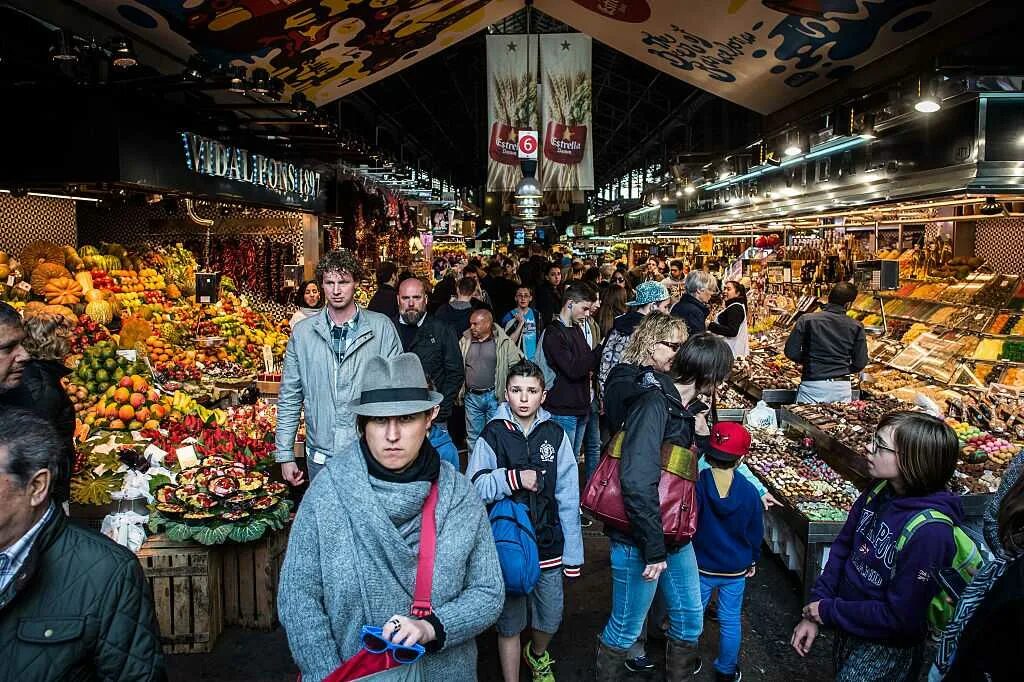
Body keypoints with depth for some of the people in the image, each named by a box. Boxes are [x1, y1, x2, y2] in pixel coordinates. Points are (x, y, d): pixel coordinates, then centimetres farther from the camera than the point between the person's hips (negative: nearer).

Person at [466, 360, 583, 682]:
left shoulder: (555, 435, -2)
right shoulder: (493, 434, -5)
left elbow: (568, 497, -1)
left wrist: (573, 553, 0)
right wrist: (512, 478, -23)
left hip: (548, 544, 2)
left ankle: (537, 655, 49)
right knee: (509, 624, 10)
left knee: (550, 620, 15)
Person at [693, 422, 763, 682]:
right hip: (736, 570, 2)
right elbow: (756, 532, 1)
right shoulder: (749, 491, -13)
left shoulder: (697, 484, -20)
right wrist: (753, 561, 18)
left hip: (701, 566, -1)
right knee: (730, 621, 16)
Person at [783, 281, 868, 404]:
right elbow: (860, 363, 3)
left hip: (812, 384, -2)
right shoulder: (856, 326, 1)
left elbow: (791, 352, -5)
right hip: (842, 388, 2)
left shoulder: (806, 320, -3)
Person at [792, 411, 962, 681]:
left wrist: (829, 611, -17)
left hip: (886, 649, -6)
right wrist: (813, 613, -5)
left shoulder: (929, 532, -31)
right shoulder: (878, 492, -10)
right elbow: (842, 547, 0)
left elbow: (901, 618, -26)